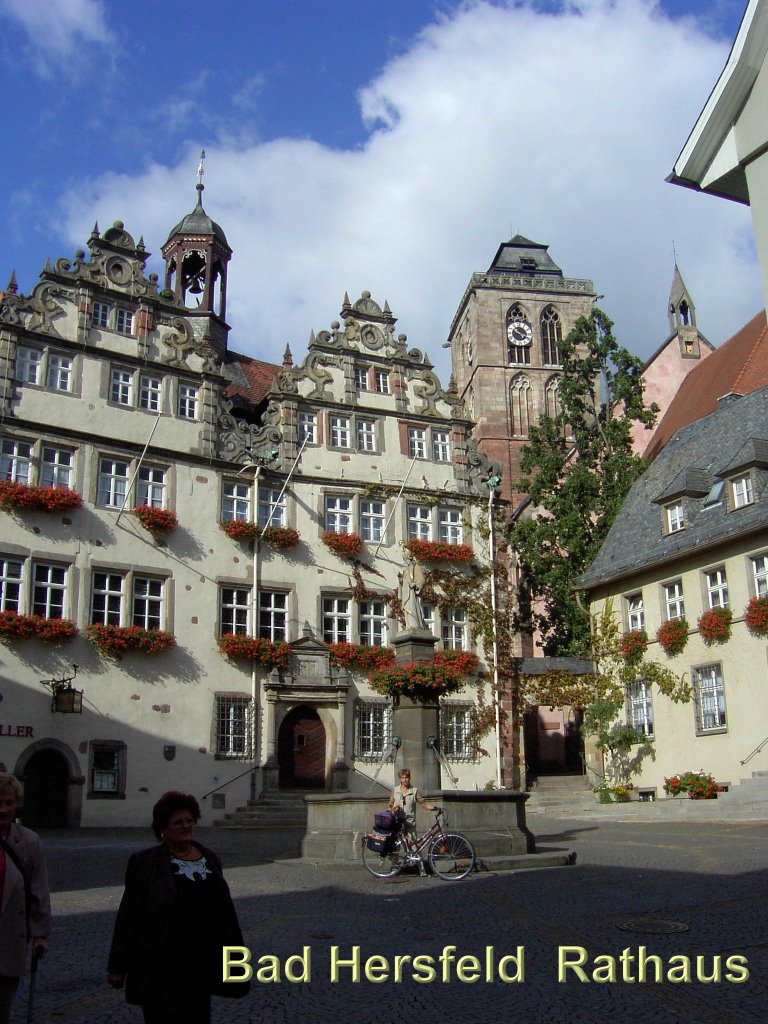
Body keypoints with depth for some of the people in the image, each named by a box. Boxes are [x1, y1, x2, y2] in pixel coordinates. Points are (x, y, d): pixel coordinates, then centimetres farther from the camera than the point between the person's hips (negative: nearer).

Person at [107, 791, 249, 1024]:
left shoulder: (210, 859, 9)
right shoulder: (145, 863, -5)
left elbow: (223, 911, 13)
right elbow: (129, 916, -5)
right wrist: (118, 967, -5)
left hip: (200, 967, 5)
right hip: (161, 970, -4)